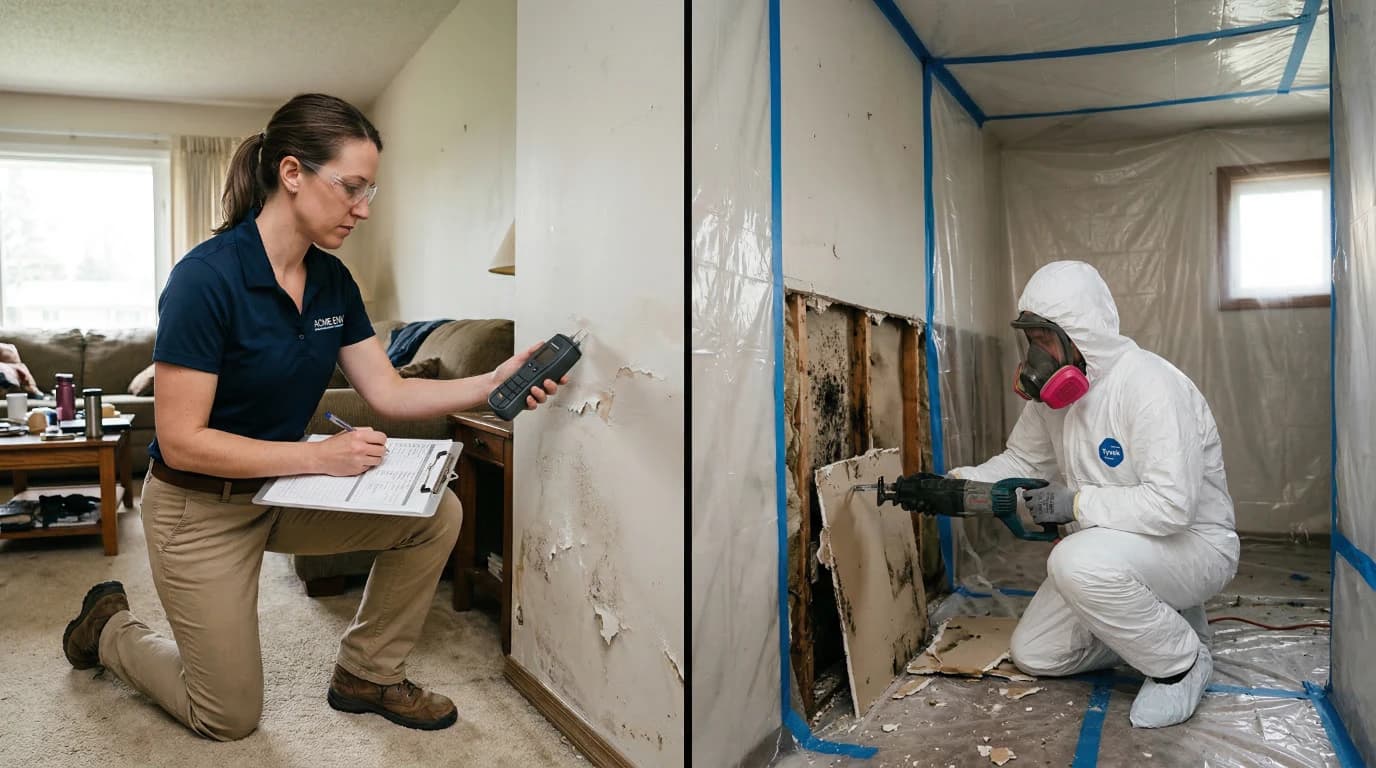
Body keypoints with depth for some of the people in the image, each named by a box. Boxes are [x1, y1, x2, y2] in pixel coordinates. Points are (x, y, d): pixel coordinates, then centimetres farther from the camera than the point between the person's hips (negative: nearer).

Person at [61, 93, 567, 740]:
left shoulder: (333, 280, -5)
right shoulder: (206, 278, -26)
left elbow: (388, 393, -5)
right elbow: (182, 441, -25)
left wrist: (492, 384, -18)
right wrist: (319, 456, -30)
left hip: (284, 488, 6)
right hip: (200, 506, -6)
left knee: (436, 516, -12)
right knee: (230, 718, 6)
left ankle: (366, 674, 8)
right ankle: (109, 626, 34)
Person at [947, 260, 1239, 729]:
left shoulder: (1149, 384, -27)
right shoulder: (1055, 388, -3)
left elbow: (1171, 504, -33)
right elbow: (1022, 462, 6)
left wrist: (1076, 503, -30)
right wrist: (956, 484, -9)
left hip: (1193, 542, -8)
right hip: (1108, 548, 8)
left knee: (1078, 561, -38)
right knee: (1034, 654, 5)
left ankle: (1182, 661, -10)